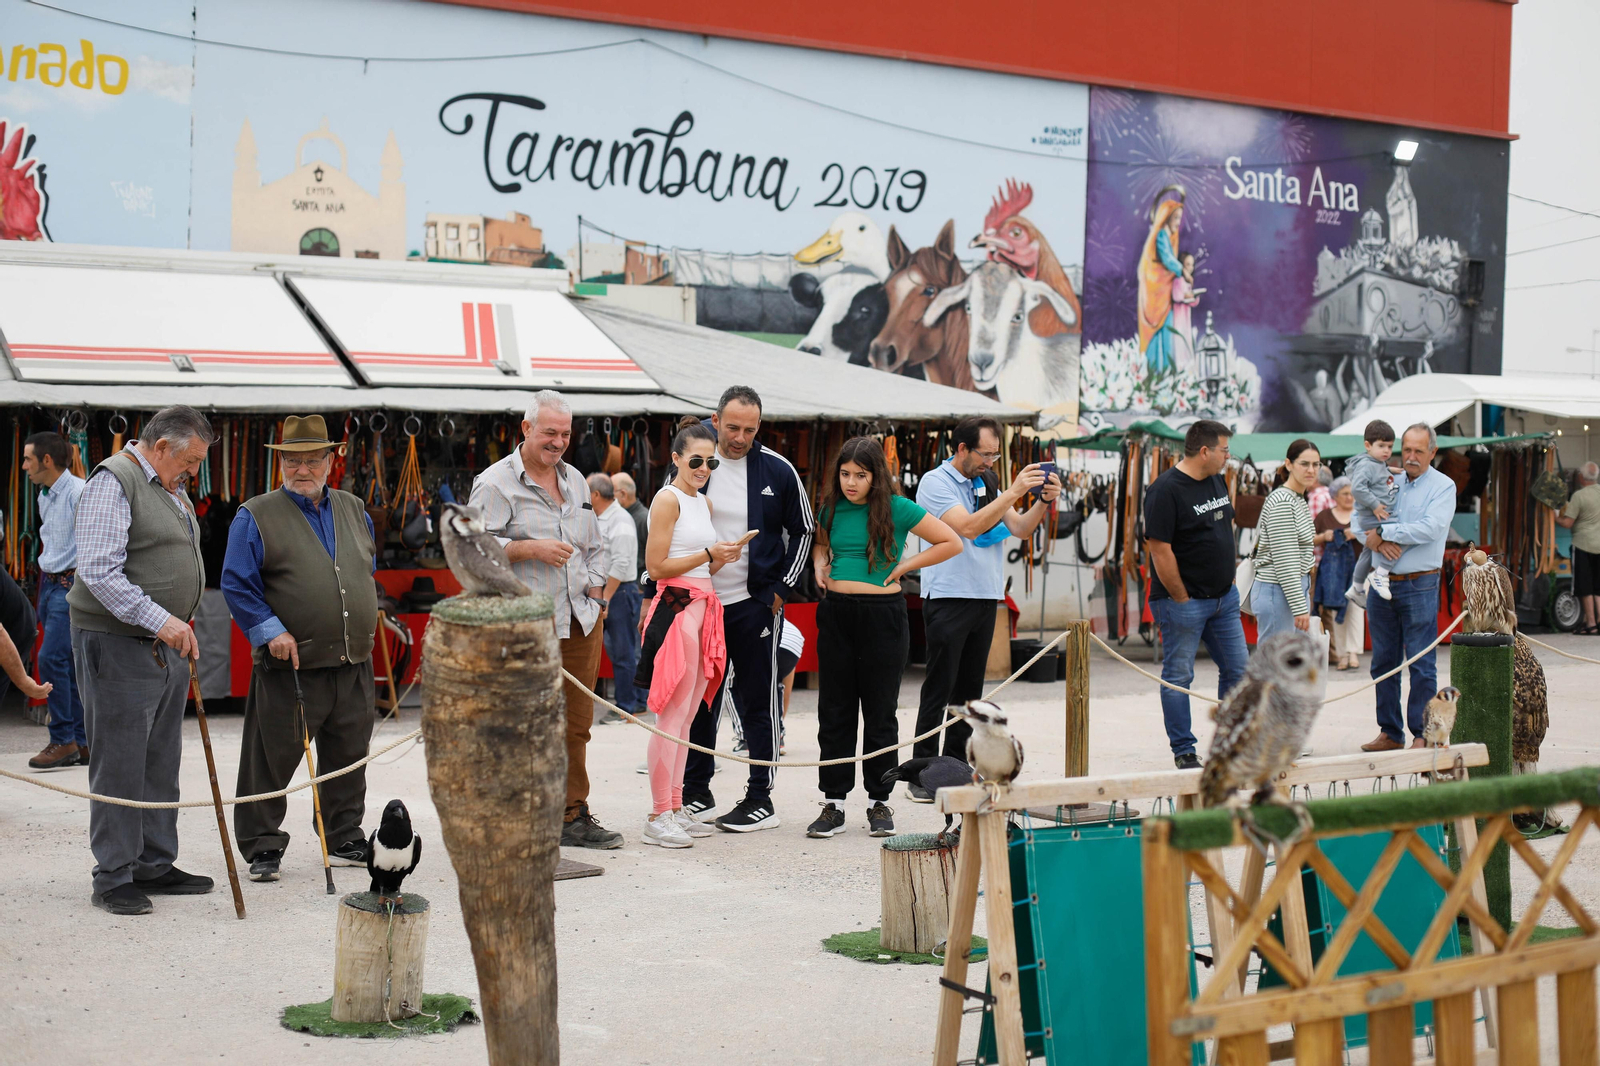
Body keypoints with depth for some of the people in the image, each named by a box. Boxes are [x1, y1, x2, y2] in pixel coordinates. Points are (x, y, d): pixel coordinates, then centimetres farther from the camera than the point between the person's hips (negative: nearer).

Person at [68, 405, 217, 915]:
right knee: (119, 764, -5)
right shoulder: (113, 482, -13)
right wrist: (159, 620, -25)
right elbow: (99, 572, -21)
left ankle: (155, 865, 20)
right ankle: (114, 878, 1)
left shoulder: (172, 490, 17)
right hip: (117, 643, -9)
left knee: (161, 762, 12)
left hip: (166, 645, 9)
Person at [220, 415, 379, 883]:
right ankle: (261, 848, 10)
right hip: (289, 667, -5)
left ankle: (346, 840, 27)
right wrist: (270, 631, -16)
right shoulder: (255, 516, -4)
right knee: (271, 760, -1)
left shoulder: (354, 510, 13)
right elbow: (237, 585, -7)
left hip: (353, 665, 5)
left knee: (348, 758, 13)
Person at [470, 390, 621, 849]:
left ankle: (573, 816, 15)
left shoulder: (575, 481, 18)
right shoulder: (495, 483, -3)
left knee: (576, 724, 8)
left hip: (580, 621, 6)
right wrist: (531, 549, -17)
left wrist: (595, 590, 13)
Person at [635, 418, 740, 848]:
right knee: (671, 716, -8)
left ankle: (676, 808, 16)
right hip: (675, 607, -9)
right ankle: (658, 817, -6)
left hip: (703, 609, 9)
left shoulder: (704, 503, 19)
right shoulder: (668, 499, -7)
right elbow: (657, 567, -13)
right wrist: (709, 555, -12)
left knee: (687, 716, 10)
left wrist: (723, 558, 6)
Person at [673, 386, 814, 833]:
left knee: (757, 703, 1)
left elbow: (803, 531, 7)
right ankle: (696, 792, 20)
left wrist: (780, 590, -1)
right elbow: (658, 521, 11)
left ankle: (761, 799, 8)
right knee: (700, 700, 9)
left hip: (755, 603, -2)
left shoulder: (778, 470, -3)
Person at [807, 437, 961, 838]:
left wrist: (904, 566, -5)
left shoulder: (897, 508, -6)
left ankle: (879, 802, 14)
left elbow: (951, 543, -2)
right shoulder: (832, 509, 7)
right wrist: (819, 563, 7)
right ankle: (834, 802, 13)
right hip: (835, 613, 4)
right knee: (834, 710, 6)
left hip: (882, 614, -4)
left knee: (880, 712, 4)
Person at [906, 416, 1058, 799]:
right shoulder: (936, 482, -7)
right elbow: (968, 527, -20)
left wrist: (1043, 500, -8)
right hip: (948, 598, -7)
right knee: (939, 689, -6)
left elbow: (1020, 529, 9)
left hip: (985, 597, 7)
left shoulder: (985, 485, 14)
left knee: (969, 690, 9)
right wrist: (1013, 492, -22)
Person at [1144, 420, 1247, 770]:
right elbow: (1160, 551, -19)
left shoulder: (1217, 480, 9)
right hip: (1184, 601, -8)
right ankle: (1184, 752, 8)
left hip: (1224, 597, 8)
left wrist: (1229, 576, 16)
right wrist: (1182, 599, -16)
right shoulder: (1165, 491, -17)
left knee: (1237, 668, 11)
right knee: (1178, 677, 1)